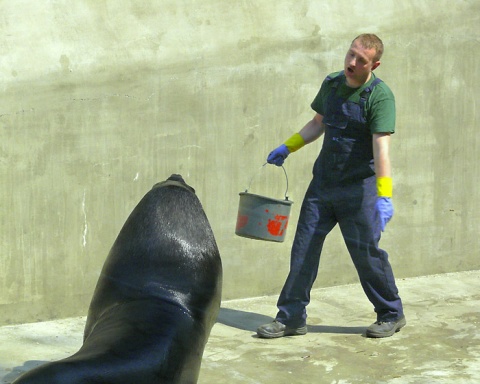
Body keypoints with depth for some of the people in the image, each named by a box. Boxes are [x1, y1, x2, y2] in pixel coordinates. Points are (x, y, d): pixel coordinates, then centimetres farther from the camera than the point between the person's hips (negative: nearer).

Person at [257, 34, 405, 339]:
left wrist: (384, 196, -33)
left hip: (359, 188, -6)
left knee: (367, 252, 1)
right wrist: (287, 148, 21)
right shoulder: (332, 84, 4)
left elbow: (381, 148, -26)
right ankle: (291, 318, 14)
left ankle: (391, 315, 21)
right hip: (323, 183, 6)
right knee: (304, 247, 5)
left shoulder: (380, 96, -16)